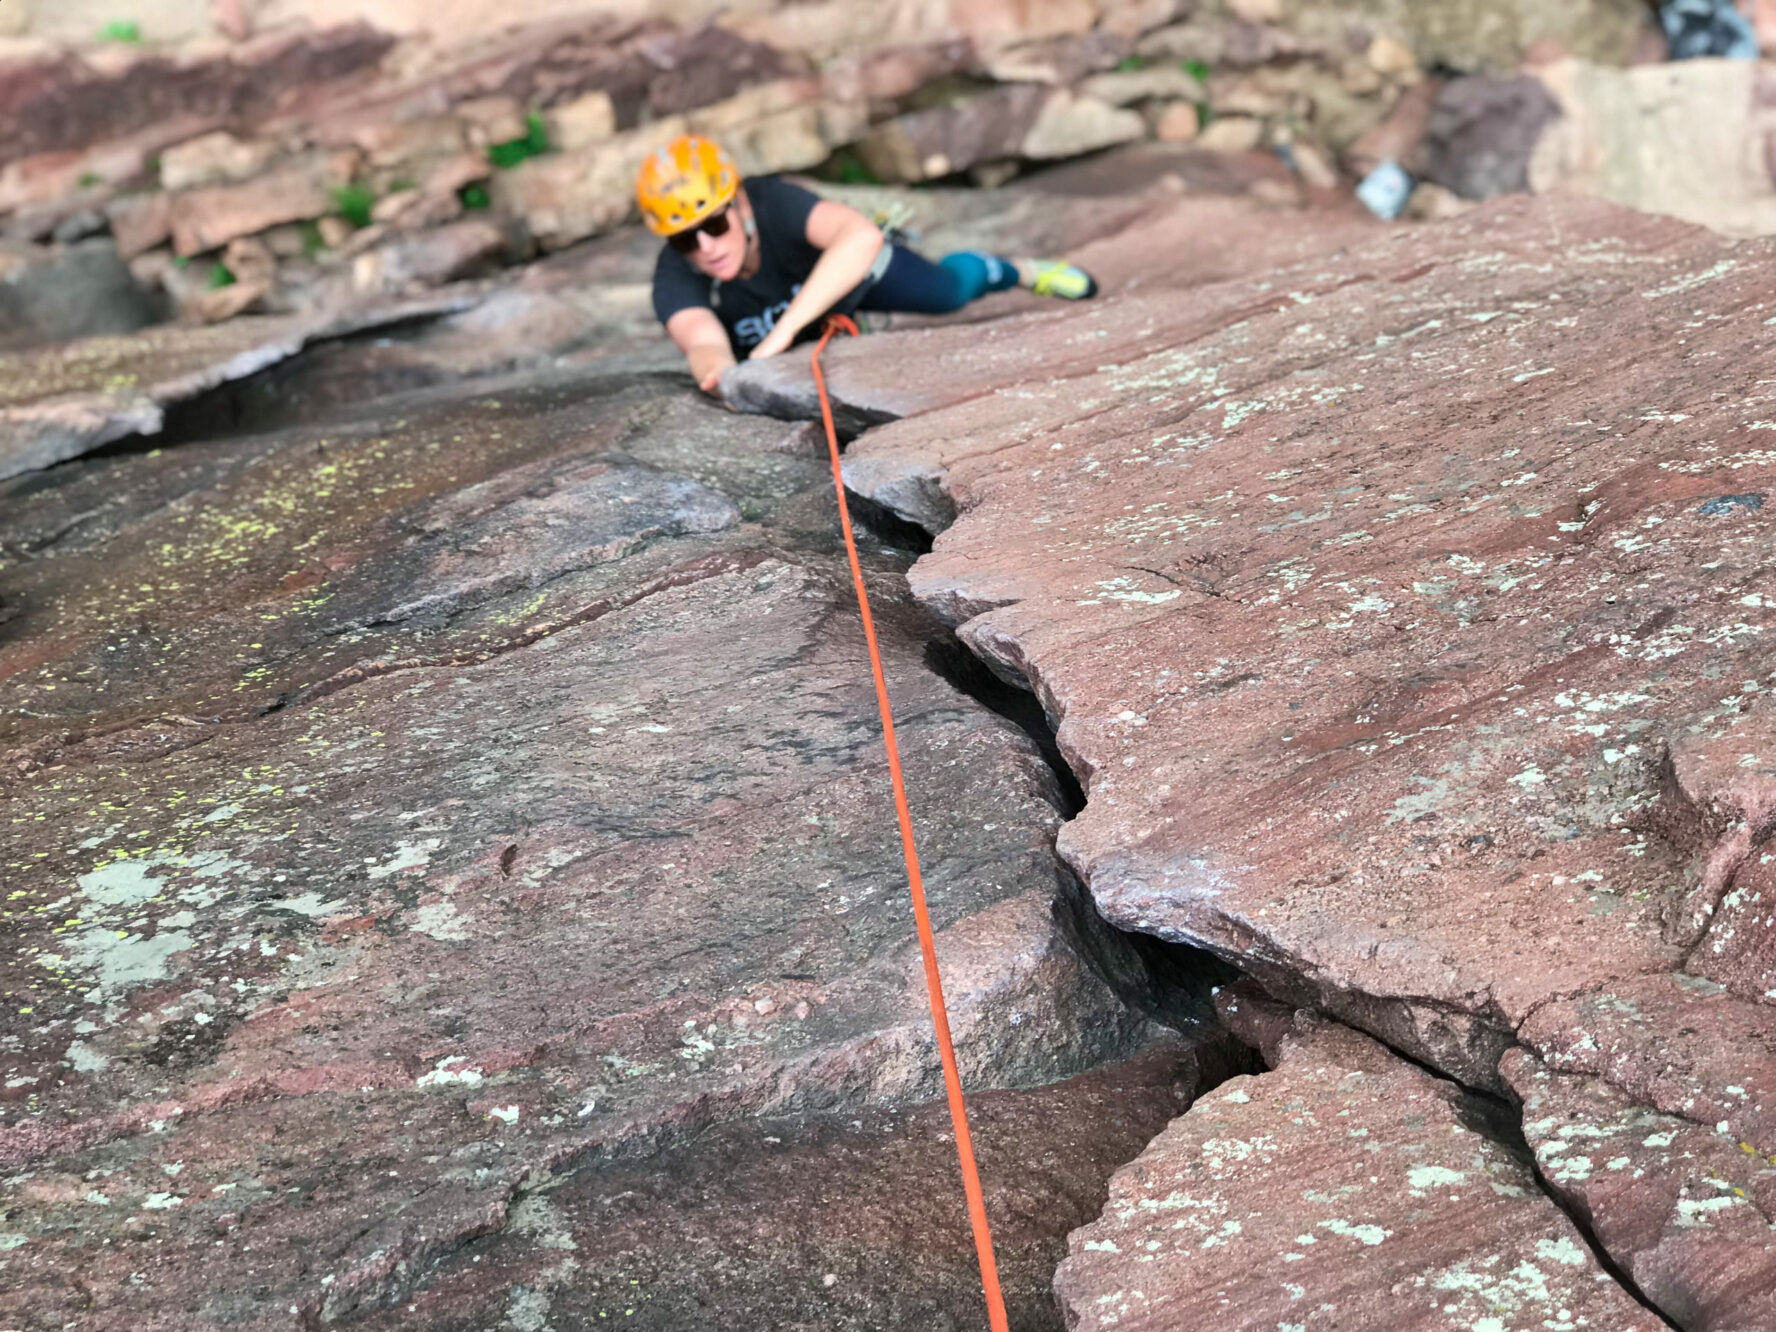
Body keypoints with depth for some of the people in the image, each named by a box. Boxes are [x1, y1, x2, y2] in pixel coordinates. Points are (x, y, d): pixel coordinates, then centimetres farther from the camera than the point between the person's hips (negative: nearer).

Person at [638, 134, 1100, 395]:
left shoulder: (772, 203, -47)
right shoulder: (676, 282, -41)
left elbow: (862, 237, -66)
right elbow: (702, 340, -60)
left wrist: (782, 332, -73)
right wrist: (717, 372, -85)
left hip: (850, 263, -3)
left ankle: (1022, 270, 50)